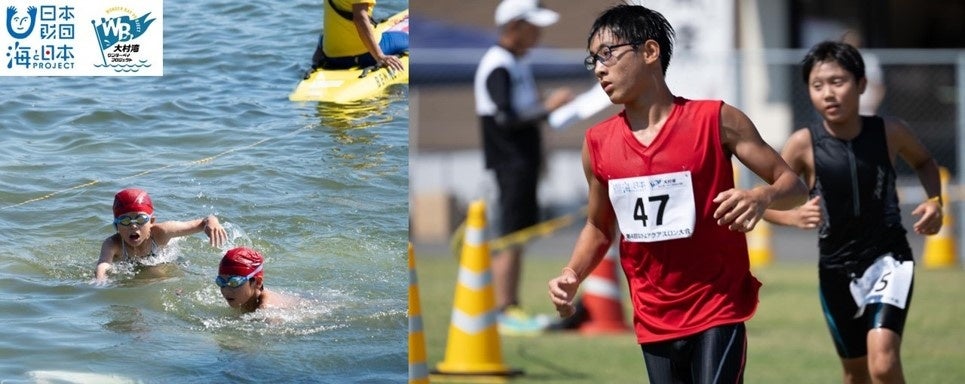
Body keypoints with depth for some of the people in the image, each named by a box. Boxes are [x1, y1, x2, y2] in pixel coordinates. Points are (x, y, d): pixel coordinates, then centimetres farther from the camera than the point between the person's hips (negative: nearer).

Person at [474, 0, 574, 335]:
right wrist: (547, 108, -21)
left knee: (521, 233, 12)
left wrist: (552, 107, 9)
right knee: (510, 237, -9)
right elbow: (506, 118, -23)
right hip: (510, 163, -10)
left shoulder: (518, 63, 15)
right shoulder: (497, 67, -16)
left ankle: (513, 310, 18)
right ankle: (503, 311, -7)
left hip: (524, 162, 10)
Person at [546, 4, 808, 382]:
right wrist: (573, 275, 0)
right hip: (653, 322, 5)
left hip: (717, 313, -4)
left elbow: (794, 185, -5)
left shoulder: (715, 121, -8)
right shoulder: (598, 143, 4)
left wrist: (762, 197, -27)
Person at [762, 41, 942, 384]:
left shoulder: (889, 132, -9)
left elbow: (924, 162, 14)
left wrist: (935, 202, -4)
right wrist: (795, 216, -30)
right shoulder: (804, 144, -12)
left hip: (888, 260, -2)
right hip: (836, 270, 2)